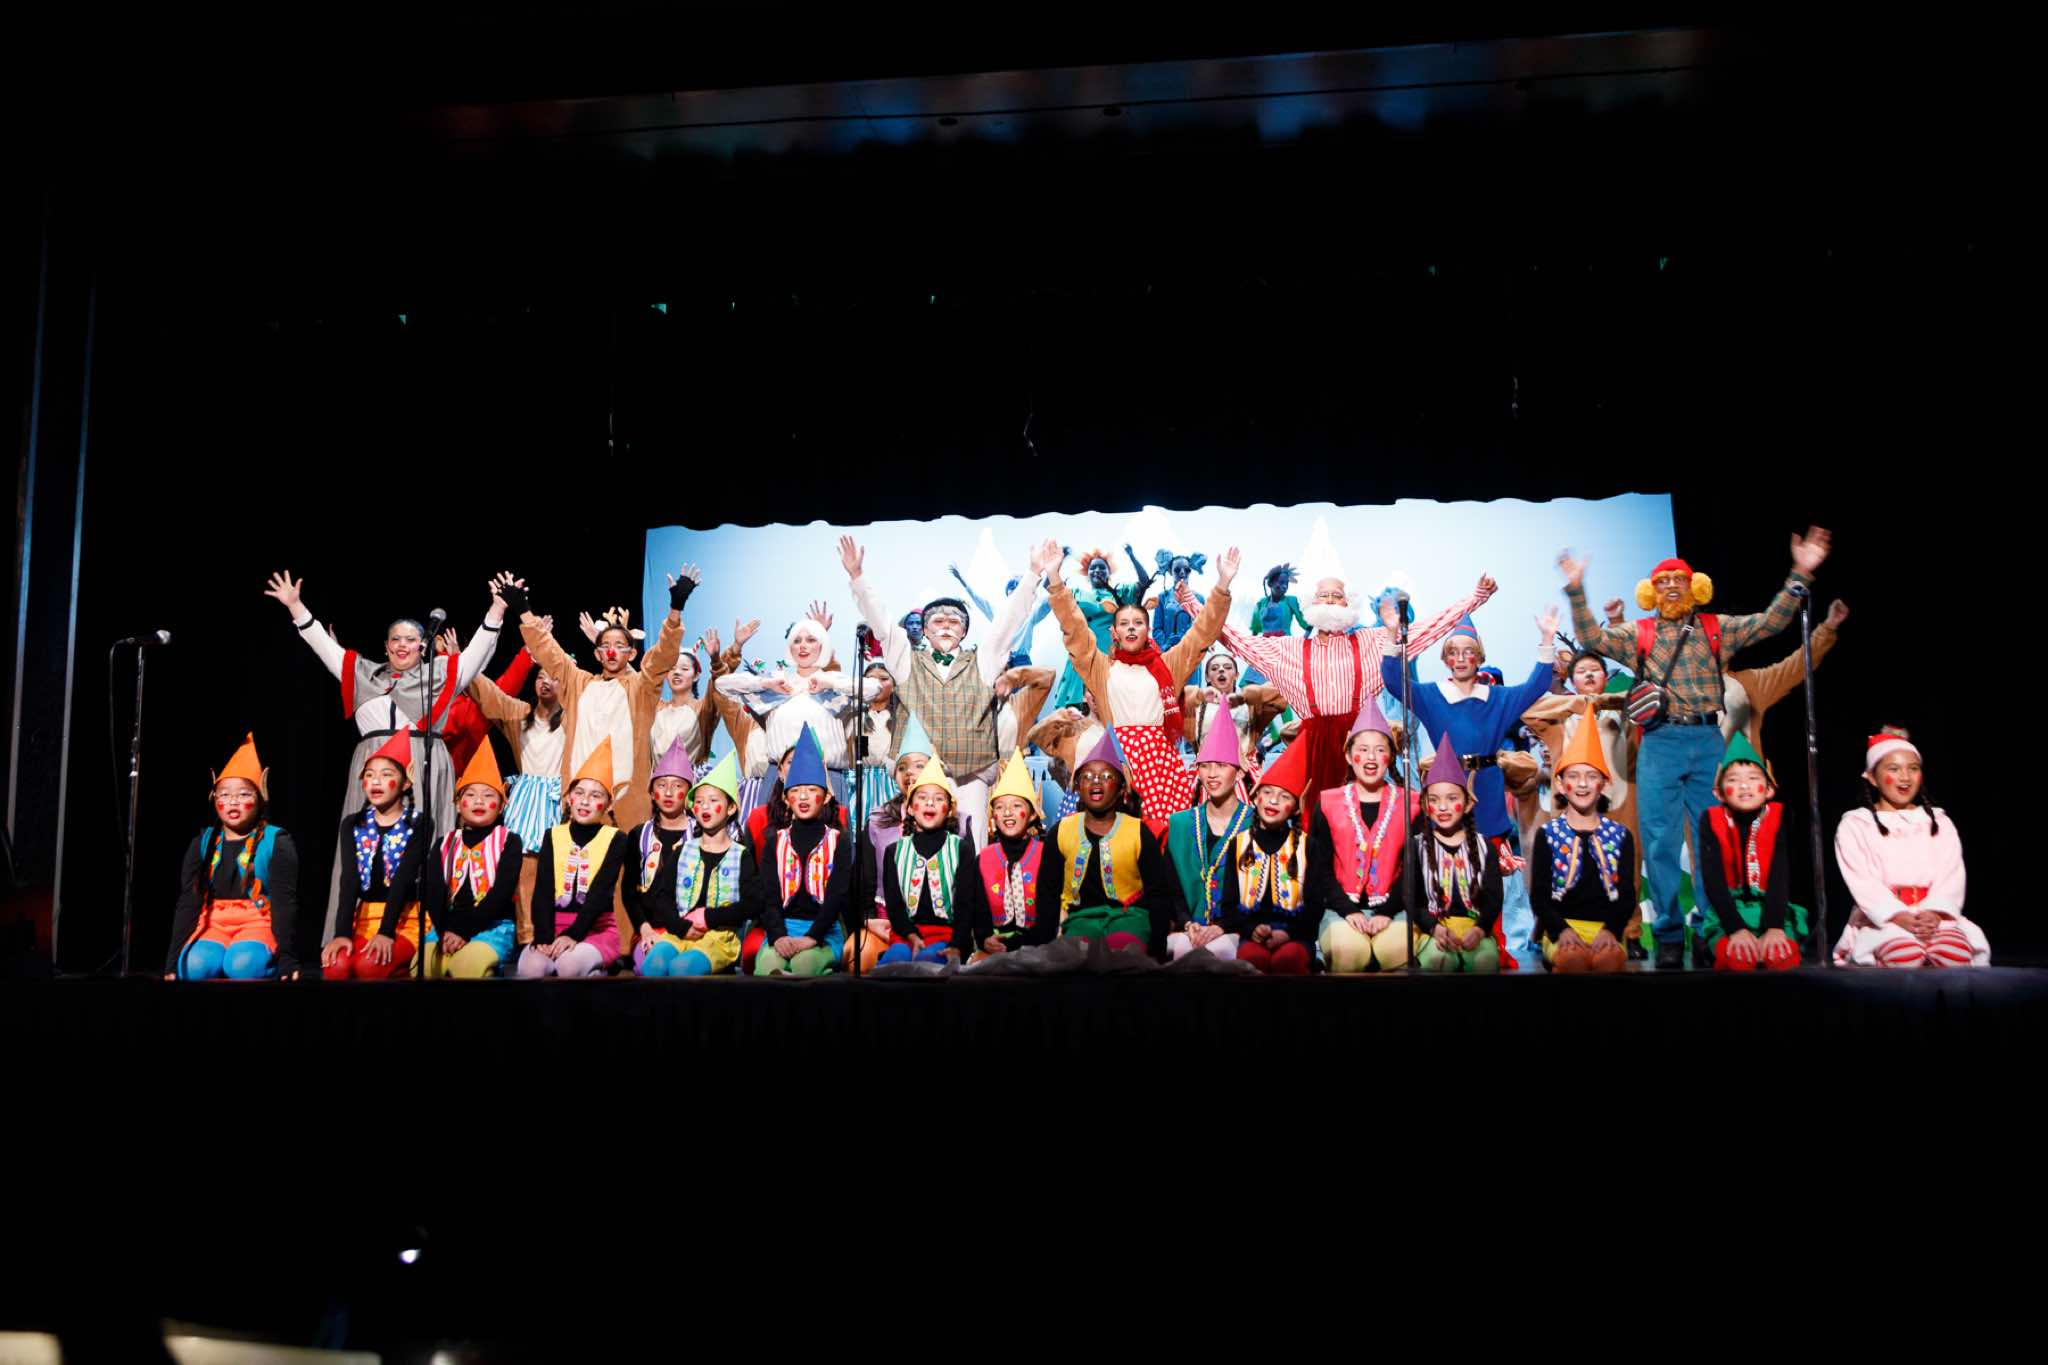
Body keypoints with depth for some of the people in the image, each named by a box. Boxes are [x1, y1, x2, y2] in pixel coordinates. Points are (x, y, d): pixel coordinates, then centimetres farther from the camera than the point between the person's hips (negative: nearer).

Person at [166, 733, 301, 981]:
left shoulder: (277, 843, 1)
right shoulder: (203, 844, 11)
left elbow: (284, 903, -5)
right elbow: (187, 903, 7)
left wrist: (288, 961, -13)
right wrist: (174, 962, 0)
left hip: (258, 923, -3)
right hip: (212, 923, 3)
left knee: (243, 965, -35)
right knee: (195, 966, -31)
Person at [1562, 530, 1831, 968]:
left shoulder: (1717, 629, 12)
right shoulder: (1638, 634, 10)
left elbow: (1771, 621, 6)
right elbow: (1592, 637, -2)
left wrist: (1799, 576, -4)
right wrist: (1576, 590, -13)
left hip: (1708, 741, 1)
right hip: (1660, 744, -1)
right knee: (1661, 843, -1)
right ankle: (1669, 936, 5)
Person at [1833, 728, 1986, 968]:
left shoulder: (1939, 822, 22)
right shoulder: (1855, 826, 12)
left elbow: (1950, 876, 6)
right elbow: (1863, 882, -3)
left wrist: (1934, 913, -15)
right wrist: (1899, 917, -20)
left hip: (1935, 917, 2)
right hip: (1882, 919, -2)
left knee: (1954, 954, -34)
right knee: (1905, 956, -37)